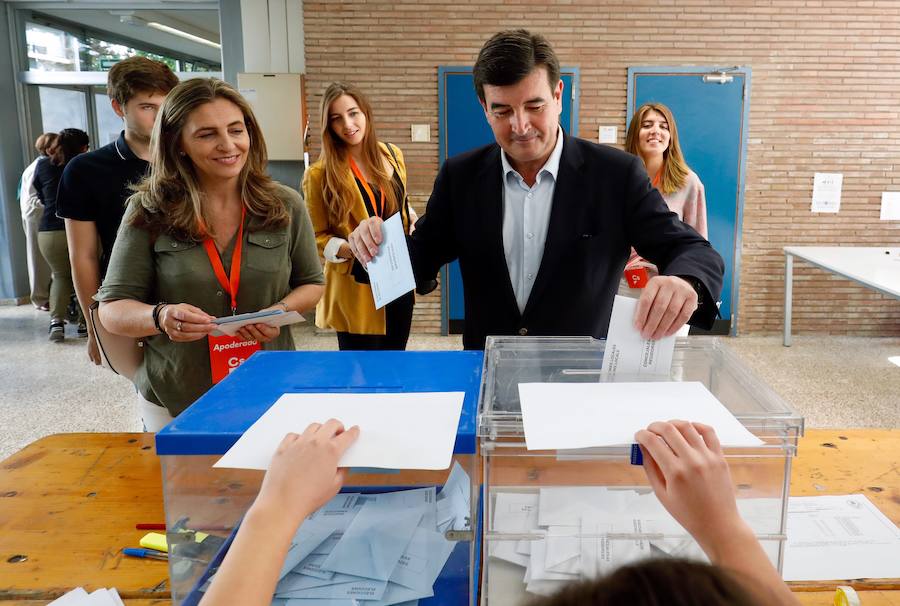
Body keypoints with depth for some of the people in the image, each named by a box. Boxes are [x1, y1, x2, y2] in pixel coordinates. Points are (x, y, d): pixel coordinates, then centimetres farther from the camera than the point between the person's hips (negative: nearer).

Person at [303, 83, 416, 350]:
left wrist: (413, 223, -1)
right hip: (356, 287, -5)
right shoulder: (320, 175, -11)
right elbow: (317, 237, -6)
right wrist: (353, 249, -22)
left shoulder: (392, 155, 4)